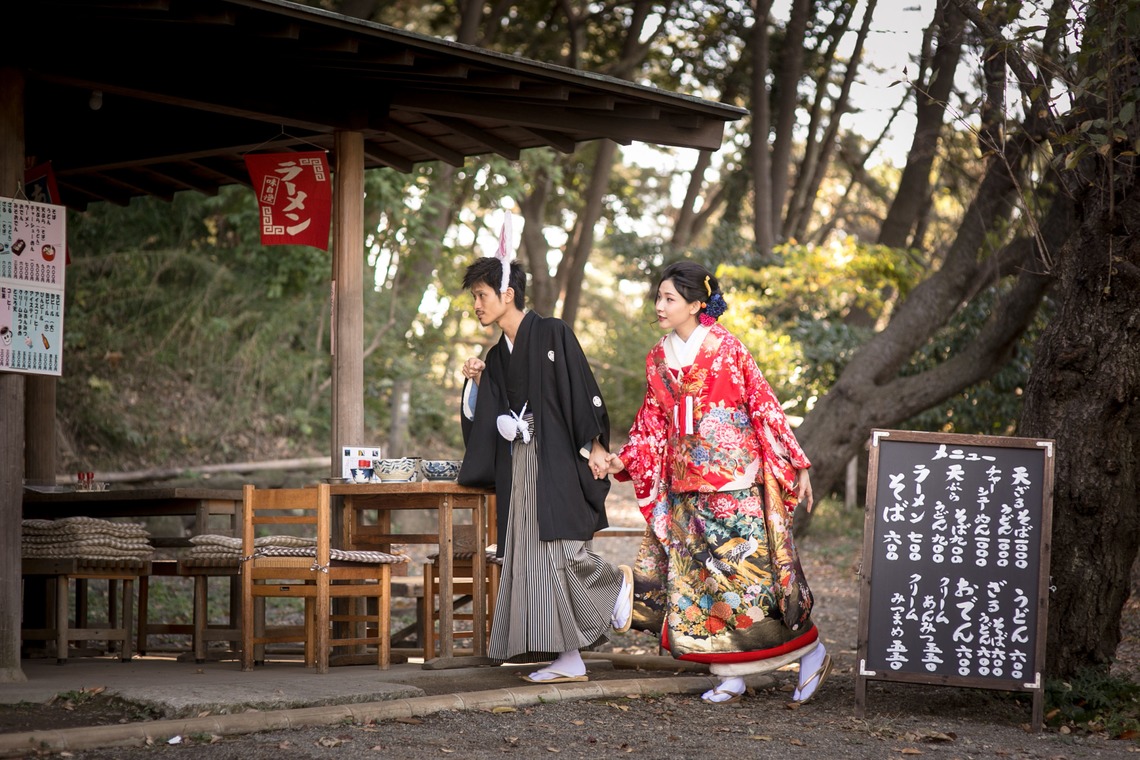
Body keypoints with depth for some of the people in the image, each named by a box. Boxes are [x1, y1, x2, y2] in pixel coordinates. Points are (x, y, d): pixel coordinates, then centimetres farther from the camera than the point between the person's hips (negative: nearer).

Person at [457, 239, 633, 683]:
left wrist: (595, 446, -14)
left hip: (557, 461, -7)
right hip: (519, 467, 7)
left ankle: (617, 581, 18)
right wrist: (474, 384, 0)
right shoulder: (496, 357, 16)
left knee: (560, 551, -14)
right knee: (532, 560, -1)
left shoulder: (553, 334, -4)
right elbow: (484, 421, 15)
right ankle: (570, 661, 0)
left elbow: (584, 390, -8)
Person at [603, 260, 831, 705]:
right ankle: (730, 675, 7)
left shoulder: (726, 349, -7)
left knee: (747, 567, -7)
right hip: (686, 485, 6)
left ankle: (811, 651, 8)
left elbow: (765, 408, -6)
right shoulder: (658, 359, 9)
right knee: (696, 574, 1)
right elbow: (653, 423, 14)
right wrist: (623, 461, 0)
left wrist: (798, 466, -8)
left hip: (734, 481, -6)